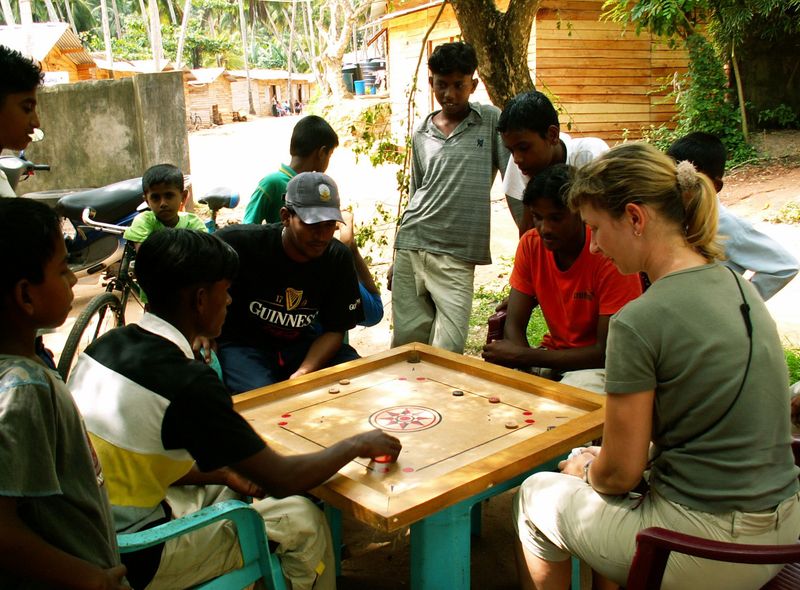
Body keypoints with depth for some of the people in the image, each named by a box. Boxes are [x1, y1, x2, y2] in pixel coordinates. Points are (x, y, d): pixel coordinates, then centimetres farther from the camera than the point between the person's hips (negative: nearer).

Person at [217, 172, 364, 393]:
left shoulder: (339, 258, -7)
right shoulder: (241, 242, -18)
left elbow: (335, 330, -3)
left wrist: (304, 371, -20)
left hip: (300, 343, 4)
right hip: (242, 343, -4)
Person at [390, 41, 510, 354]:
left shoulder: (490, 121, 3)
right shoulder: (421, 134, 15)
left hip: (456, 255, -4)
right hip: (410, 247, 4)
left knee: (447, 352, -10)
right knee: (406, 342, 4)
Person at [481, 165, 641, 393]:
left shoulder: (610, 257, -21)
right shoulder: (530, 244, -5)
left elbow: (607, 352, -21)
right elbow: (514, 325, -4)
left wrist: (523, 355, -25)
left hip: (601, 365, -5)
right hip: (555, 354, 5)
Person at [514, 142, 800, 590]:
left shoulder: (639, 322, -22)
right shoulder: (736, 285, 3)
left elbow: (620, 473, -14)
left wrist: (585, 471, 8)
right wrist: (597, 460, 13)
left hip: (708, 554, -8)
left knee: (537, 494, 14)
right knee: (586, 458, 27)